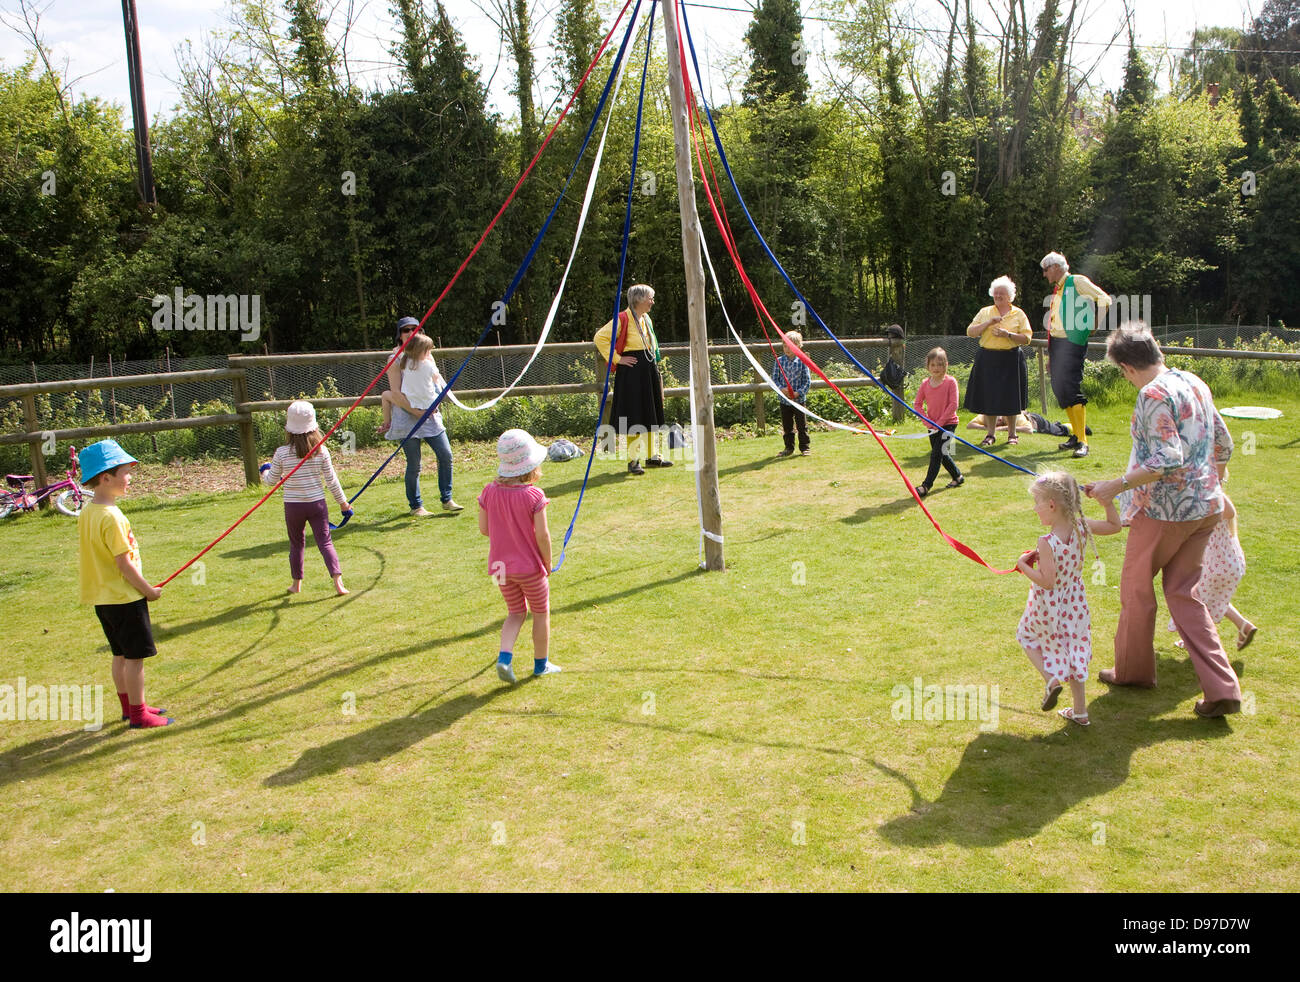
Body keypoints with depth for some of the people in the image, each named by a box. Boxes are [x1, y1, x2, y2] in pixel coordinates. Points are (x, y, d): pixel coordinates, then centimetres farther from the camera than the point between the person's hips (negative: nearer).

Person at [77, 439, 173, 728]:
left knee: (121, 654, 18)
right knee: (135, 655, 0)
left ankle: (129, 706, 29)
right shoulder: (111, 517, -23)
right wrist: (149, 590, -10)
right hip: (124, 597, -9)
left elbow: (83, 555, 13)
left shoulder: (86, 512, 6)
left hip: (102, 596, 9)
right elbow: (124, 563, -21)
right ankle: (138, 714, 7)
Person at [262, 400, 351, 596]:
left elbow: (272, 480, 2)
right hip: (317, 503, 0)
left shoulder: (281, 453, -9)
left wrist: (265, 471, 25)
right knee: (325, 541, 0)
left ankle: (296, 582, 28)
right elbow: (331, 480, -1)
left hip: (293, 506, 0)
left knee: (296, 543, 16)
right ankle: (337, 580, -14)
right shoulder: (322, 451, -7)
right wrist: (342, 501, 11)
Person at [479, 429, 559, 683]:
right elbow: (542, 535, -19)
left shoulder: (490, 492, -6)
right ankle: (541, 664, 27)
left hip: (500, 565, 4)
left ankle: (504, 656, 1)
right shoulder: (533, 495, -19)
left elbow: (483, 528, 0)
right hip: (529, 566, -4)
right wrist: (547, 562, -4)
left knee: (516, 612, 21)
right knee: (541, 613, 16)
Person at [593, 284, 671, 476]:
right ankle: (633, 461, 2)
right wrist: (617, 359, -15)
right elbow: (600, 338, -17)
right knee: (634, 417, -4)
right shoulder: (623, 319, -13)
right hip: (631, 372, -8)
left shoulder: (646, 319, 13)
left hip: (648, 370, 8)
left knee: (649, 416, 13)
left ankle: (651, 456, 23)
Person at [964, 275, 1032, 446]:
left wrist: (1008, 334, -15)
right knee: (988, 397, 0)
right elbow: (970, 332, 2)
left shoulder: (1018, 314, 6)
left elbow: (1026, 338, -1)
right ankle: (991, 434, 11)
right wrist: (988, 323, -11)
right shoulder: (985, 312, 11)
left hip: (1010, 360, -1)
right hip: (987, 359, 2)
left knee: (1009, 398, 1)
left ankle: (1012, 434, 14)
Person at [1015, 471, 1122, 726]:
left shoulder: (1047, 542, -29)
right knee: (1074, 648, 18)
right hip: (1075, 604, 6)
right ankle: (1080, 711, 26)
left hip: (1048, 607, -6)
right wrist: (1107, 499, 0)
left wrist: (1023, 564, -16)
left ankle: (1051, 679, 1)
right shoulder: (1082, 527, -11)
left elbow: (1046, 581, -28)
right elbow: (1114, 526, 6)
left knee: (1028, 637, 22)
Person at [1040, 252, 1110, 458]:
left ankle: (1083, 442, -14)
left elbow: (1105, 299, -11)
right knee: (1060, 390, 8)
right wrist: (1050, 357, 21)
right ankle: (1076, 435, 19)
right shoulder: (1056, 290, 21)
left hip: (1072, 344, -8)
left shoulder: (1077, 282, -3)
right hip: (1055, 344, 9)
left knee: (1072, 390, -15)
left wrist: (1094, 324, -6)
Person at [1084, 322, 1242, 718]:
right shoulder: (1194, 383, 8)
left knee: (1136, 587, 12)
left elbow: (1169, 459, -25)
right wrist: (1210, 479, 33)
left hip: (1164, 509, -8)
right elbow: (1224, 444, 16)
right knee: (1183, 592, 14)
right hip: (1206, 507, 8)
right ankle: (1222, 689, 7)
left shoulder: (1153, 395, -18)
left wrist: (1117, 485, -21)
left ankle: (1133, 669, 29)